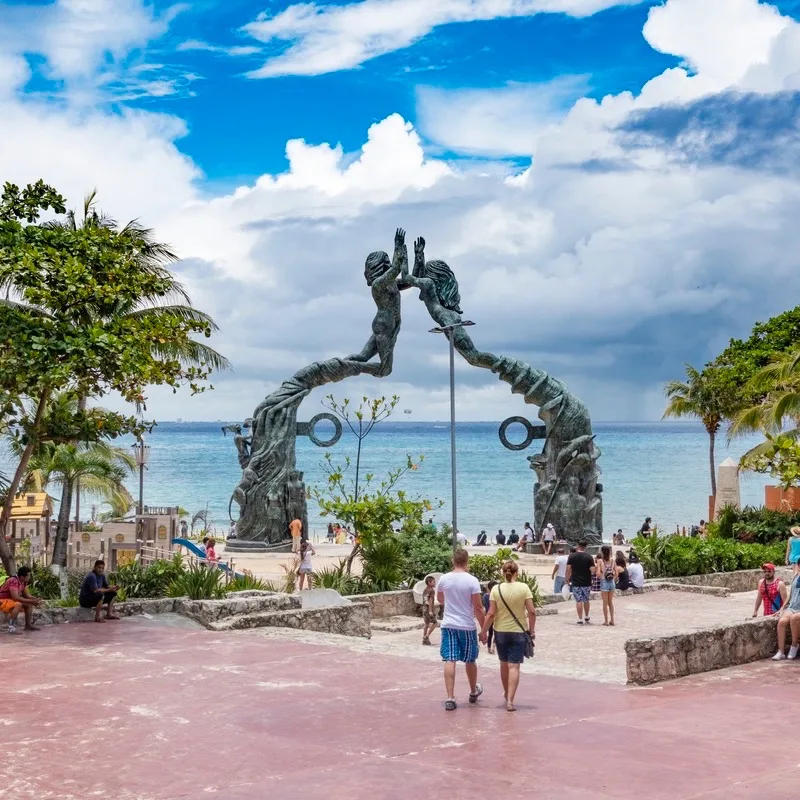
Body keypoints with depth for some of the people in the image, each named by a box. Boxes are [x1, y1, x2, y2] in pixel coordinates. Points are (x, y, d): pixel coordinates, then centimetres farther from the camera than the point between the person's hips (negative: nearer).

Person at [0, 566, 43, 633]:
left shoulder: (23, 582, 2)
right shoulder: (13, 581, -27)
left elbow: (27, 595, 8)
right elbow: (15, 597, -33)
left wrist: (36, 599, -12)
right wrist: (31, 601, -29)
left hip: (10, 600, 10)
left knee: (29, 604, 7)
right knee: (18, 604, -34)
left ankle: (28, 625, 11)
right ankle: (11, 628, -32)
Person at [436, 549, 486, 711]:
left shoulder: (444, 579, -1)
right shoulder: (472, 580, -12)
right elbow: (478, 607, -11)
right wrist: (483, 628, -2)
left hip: (448, 625, 2)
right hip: (467, 626, -2)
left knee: (449, 661, -1)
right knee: (470, 661, 16)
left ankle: (450, 698, -8)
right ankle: (474, 692, 35)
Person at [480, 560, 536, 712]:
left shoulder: (496, 589, -8)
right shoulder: (523, 587, -9)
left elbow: (491, 614, -9)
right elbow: (532, 611, -10)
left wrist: (484, 631, 1)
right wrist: (532, 630, 3)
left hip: (501, 631, 2)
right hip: (519, 631, -2)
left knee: (504, 663, 20)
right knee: (514, 666, -1)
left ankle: (507, 693, 38)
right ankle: (510, 700, -11)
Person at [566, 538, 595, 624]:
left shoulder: (571, 556, -2)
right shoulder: (589, 557, -5)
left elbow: (568, 569, -3)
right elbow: (592, 570, -10)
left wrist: (567, 579, 7)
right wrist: (596, 568, 11)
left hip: (575, 582, 0)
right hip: (586, 582, 1)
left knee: (578, 601, 1)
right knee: (586, 600, 16)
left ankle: (580, 619, -2)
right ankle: (587, 618, 26)